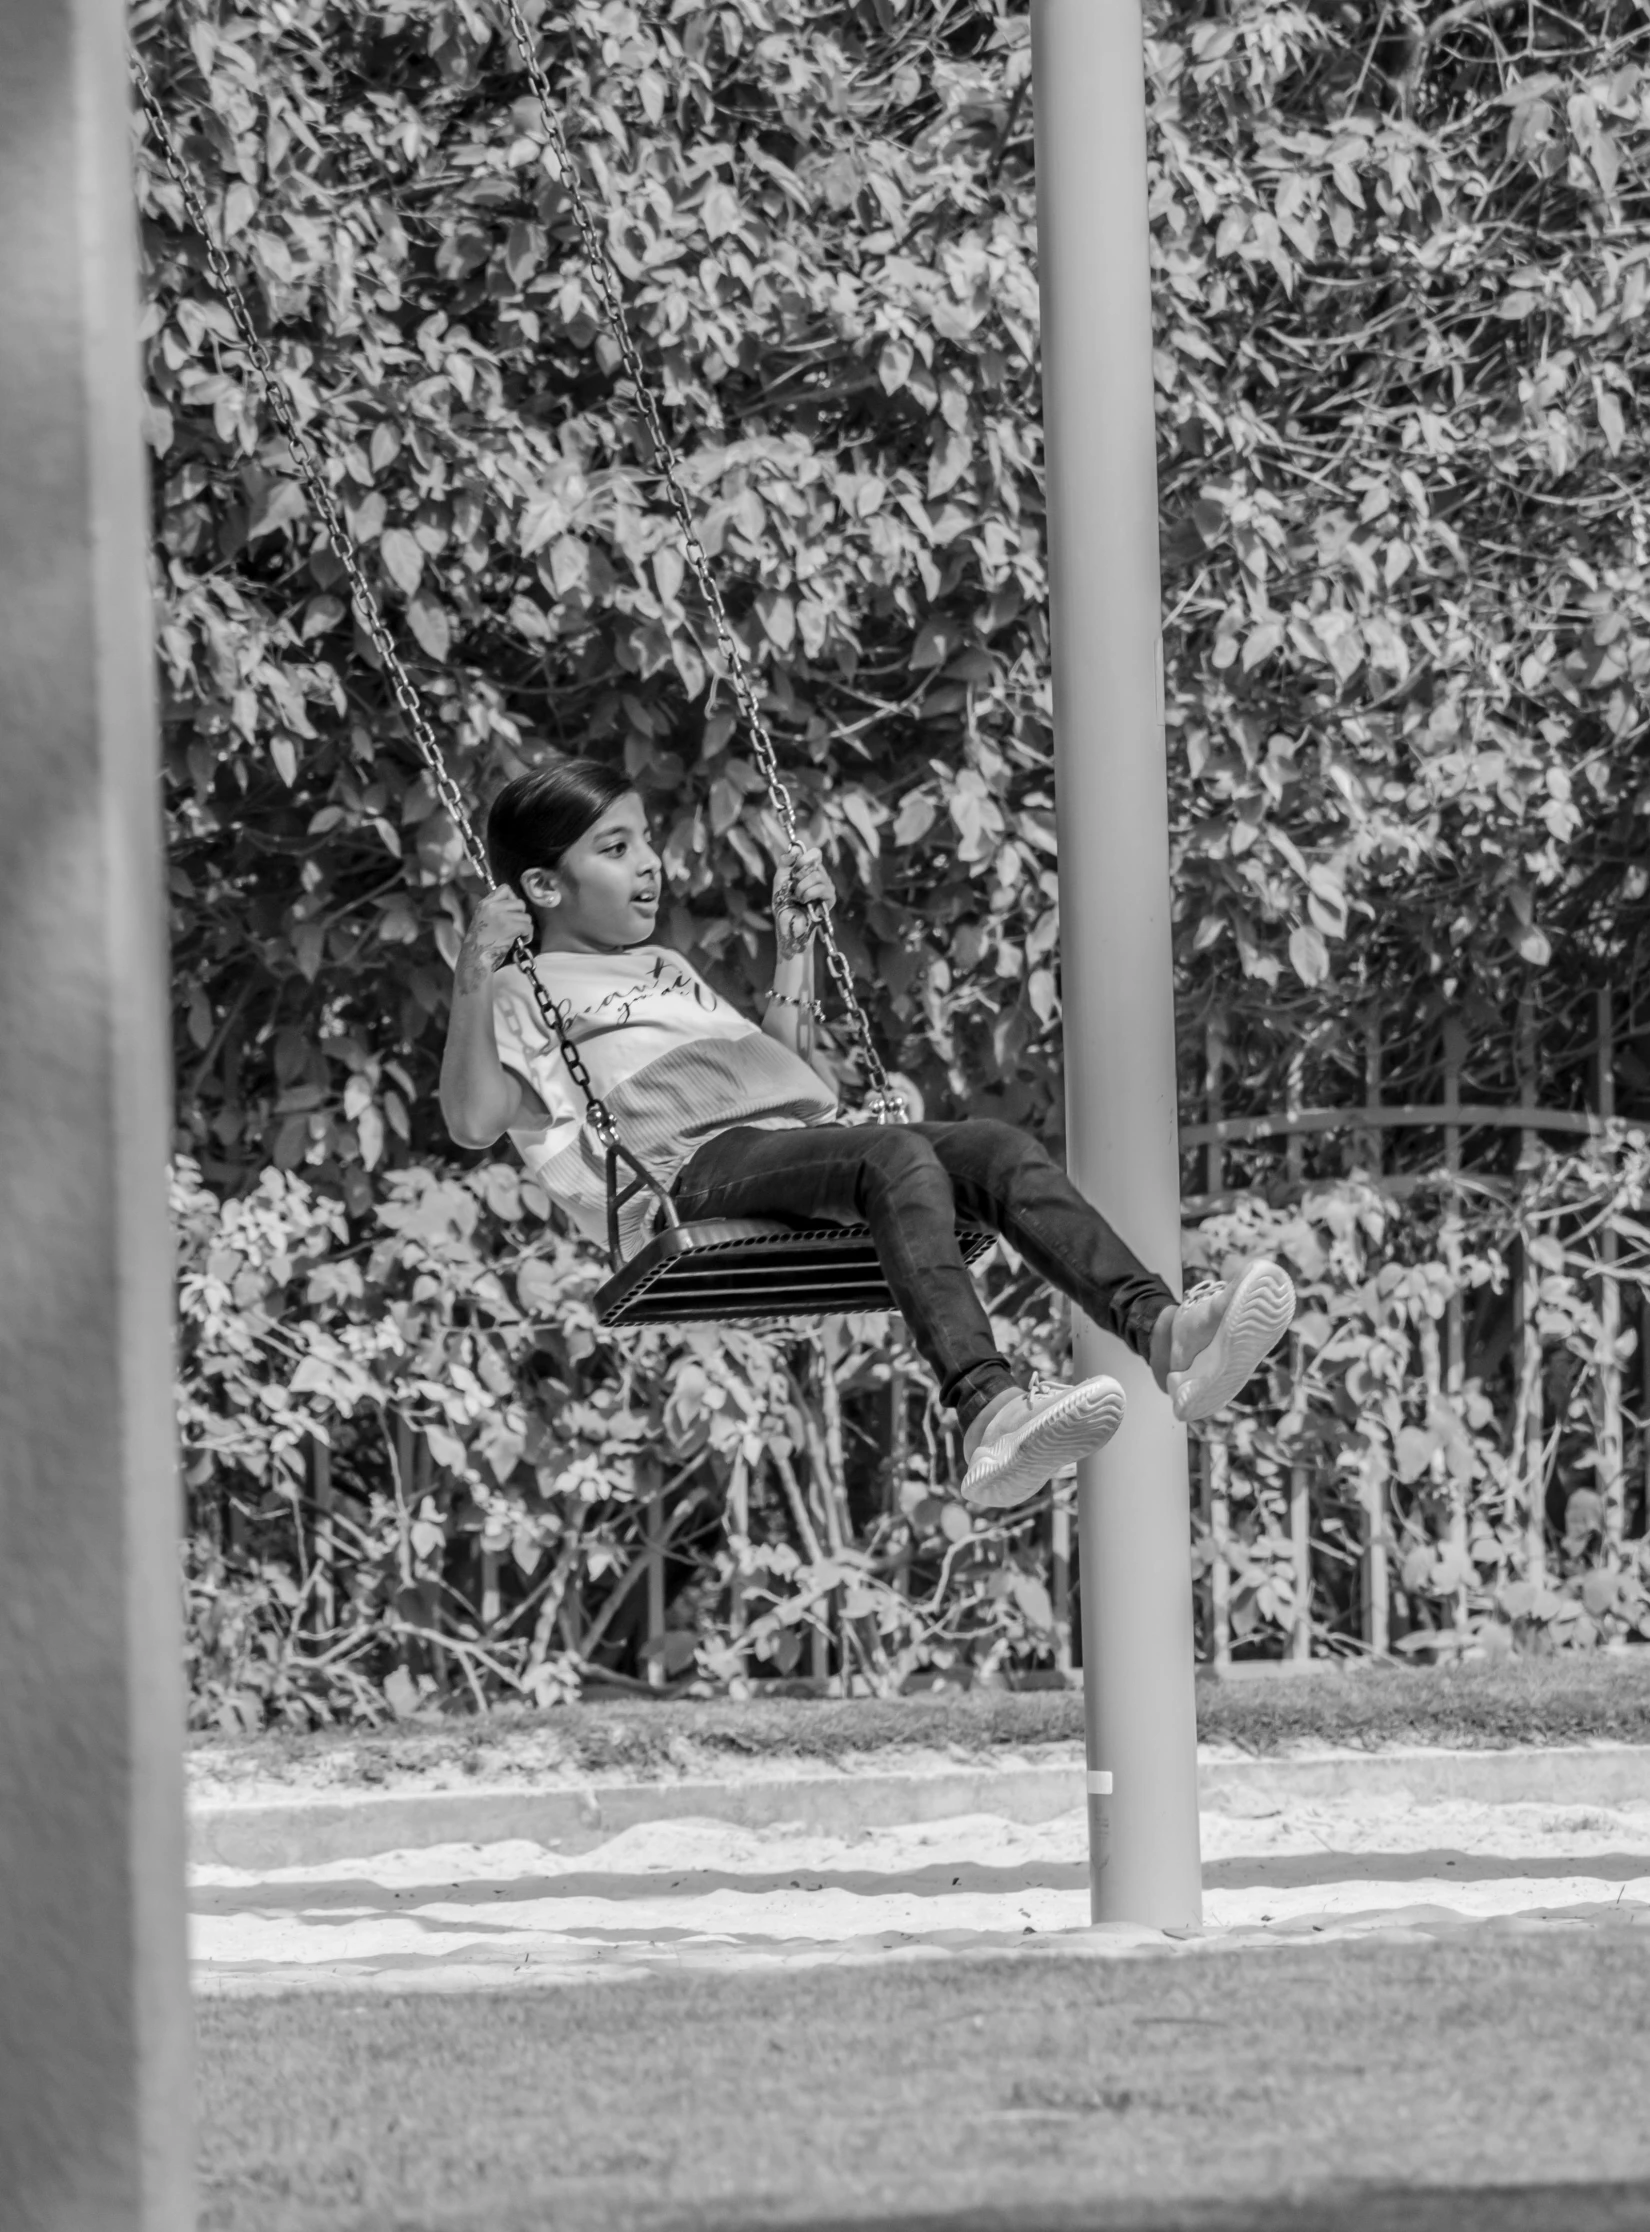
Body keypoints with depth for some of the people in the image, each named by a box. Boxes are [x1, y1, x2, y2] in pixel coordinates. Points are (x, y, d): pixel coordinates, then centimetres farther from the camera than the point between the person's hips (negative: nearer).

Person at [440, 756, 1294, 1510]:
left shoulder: (664, 969, 38)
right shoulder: (526, 992, 12)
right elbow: (471, 1122, -4)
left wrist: (795, 943, 36)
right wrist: (474, 976, -14)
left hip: (801, 1126, 8)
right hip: (695, 1164, -8)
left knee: (992, 1146, -18)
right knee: (899, 1156, -35)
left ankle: (1158, 1327, -39)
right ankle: (986, 1409, -57)